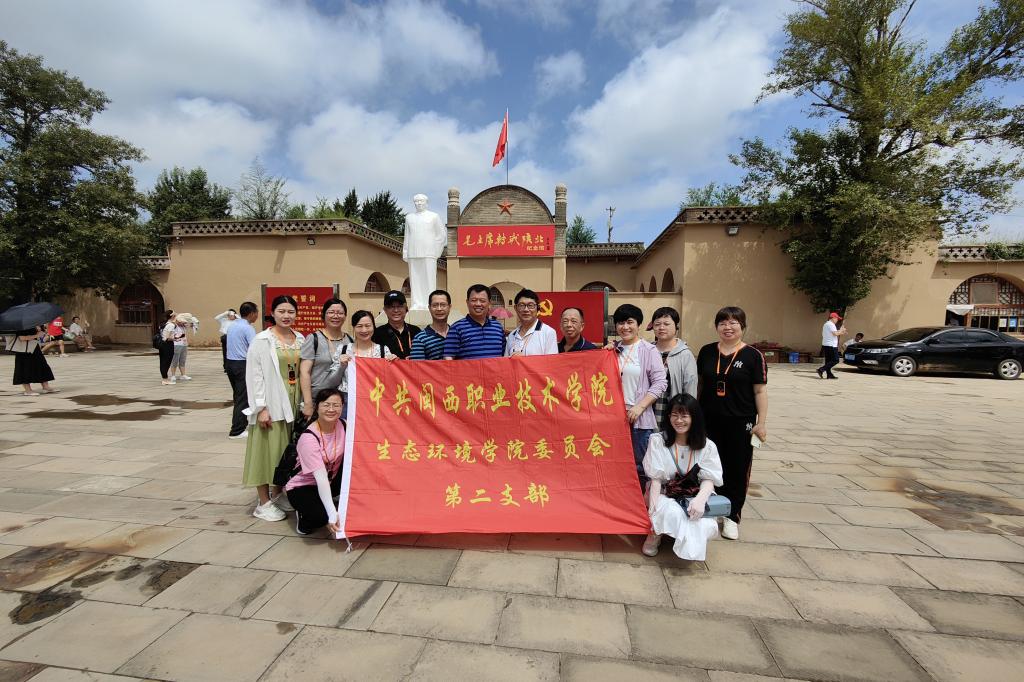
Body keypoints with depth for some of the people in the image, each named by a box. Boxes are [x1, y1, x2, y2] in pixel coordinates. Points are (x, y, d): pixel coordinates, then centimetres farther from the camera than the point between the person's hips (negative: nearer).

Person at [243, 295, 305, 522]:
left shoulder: (300, 339, 9)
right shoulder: (262, 340, -6)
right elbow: (254, 376, -10)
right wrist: (261, 407, -14)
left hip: (294, 403, 5)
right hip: (272, 404, -5)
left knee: (288, 450, 12)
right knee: (269, 449, 1)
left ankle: (278, 494, 28)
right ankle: (264, 503, 13)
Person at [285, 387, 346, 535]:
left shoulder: (343, 426, -11)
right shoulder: (308, 438, -26)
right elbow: (321, 478, -33)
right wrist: (332, 514, -37)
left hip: (332, 481, 5)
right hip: (302, 487, -5)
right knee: (321, 515, -33)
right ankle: (304, 517, 3)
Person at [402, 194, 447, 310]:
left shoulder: (433, 216, 8)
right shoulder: (409, 217, 17)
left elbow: (442, 234, 8)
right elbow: (407, 236, 17)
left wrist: (435, 250, 2)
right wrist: (405, 253, 10)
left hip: (428, 252, -3)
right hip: (413, 253, 3)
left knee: (429, 277, -7)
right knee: (415, 278, 0)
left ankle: (429, 304, -6)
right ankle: (417, 304, 3)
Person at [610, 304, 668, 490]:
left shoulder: (648, 350, -2)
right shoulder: (612, 349, 10)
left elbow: (660, 382, -7)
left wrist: (639, 407, -13)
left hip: (639, 418, -4)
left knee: (640, 467, 4)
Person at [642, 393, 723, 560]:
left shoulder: (707, 446, 0)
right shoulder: (658, 441, -3)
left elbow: (708, 479, -4)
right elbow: (656, 478, -6)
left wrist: (700, 500, -25)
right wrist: (653, 503, -20)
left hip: (694, 498, 1)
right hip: (665, 496, -1)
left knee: (702, 524, -29)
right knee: (674, 514, -33)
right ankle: (655, 534, -3)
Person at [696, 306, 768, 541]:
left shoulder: (753, 355, -4)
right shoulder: (706, 352, 4)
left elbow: (760, 391, -4)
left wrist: (762, 423, -8)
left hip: (740, 422, -2)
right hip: (709, 420, 3)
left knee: (737, 468, 7)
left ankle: (732, 516, 23)